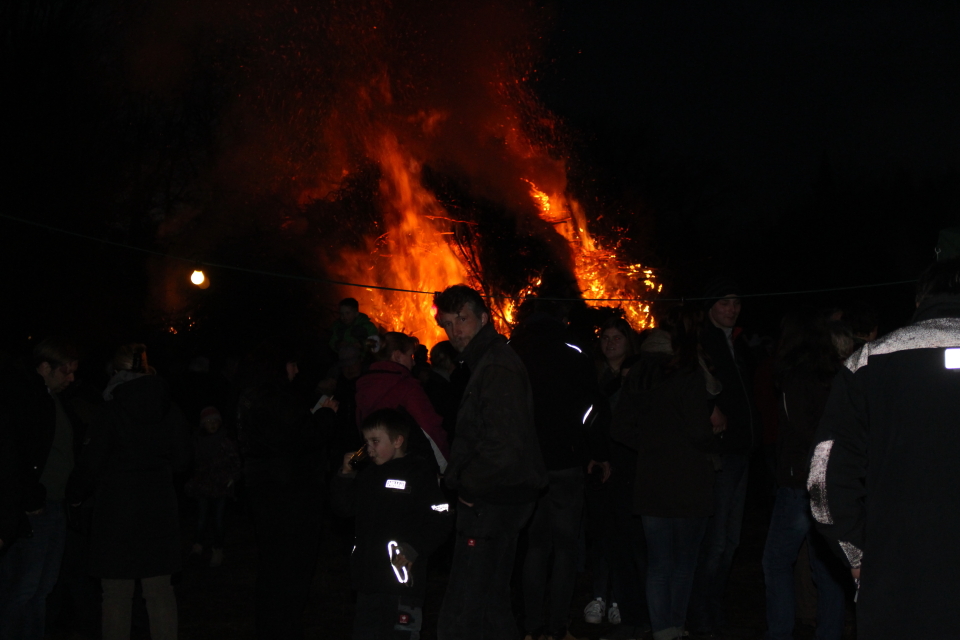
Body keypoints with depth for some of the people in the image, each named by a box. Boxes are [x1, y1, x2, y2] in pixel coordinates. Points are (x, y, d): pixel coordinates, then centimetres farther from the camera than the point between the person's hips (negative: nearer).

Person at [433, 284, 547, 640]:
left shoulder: (497, 368, -18)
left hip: (491, 503, -11)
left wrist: (464, 482, -13)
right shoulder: (490, 361, 14)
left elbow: (505, 447, -26)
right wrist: (460, 478, 11)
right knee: (492, 607, 21)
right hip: (498, 500, 11)